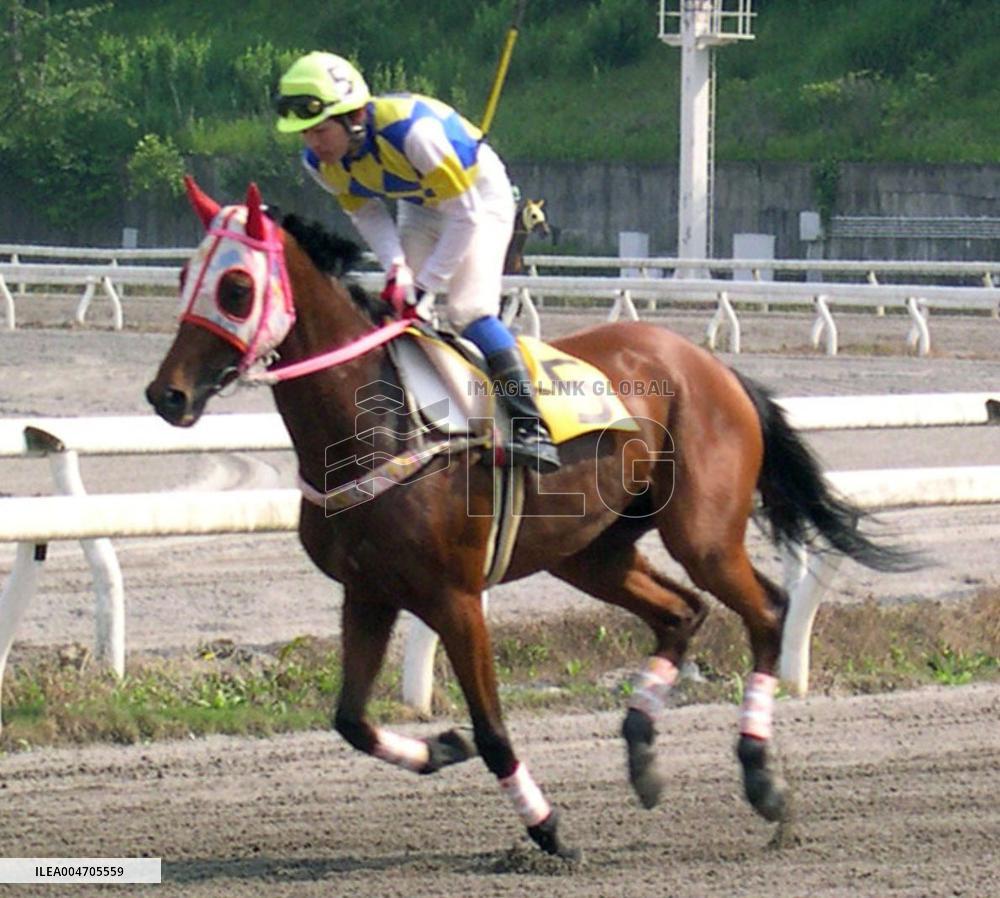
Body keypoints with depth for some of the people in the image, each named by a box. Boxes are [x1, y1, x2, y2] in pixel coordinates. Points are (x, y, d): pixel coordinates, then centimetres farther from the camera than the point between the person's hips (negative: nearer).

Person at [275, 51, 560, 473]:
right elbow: (367, 214, -2)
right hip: (419, 207, 7)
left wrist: (426, 285, -29)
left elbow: (464, 214, -32)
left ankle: (532, 429, -22)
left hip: (479, 196, -7)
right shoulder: (320, 163, -18)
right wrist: (397, 268, -20)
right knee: (395, 308, -3)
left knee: (468, 310, -22)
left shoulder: (410, 130, -40)